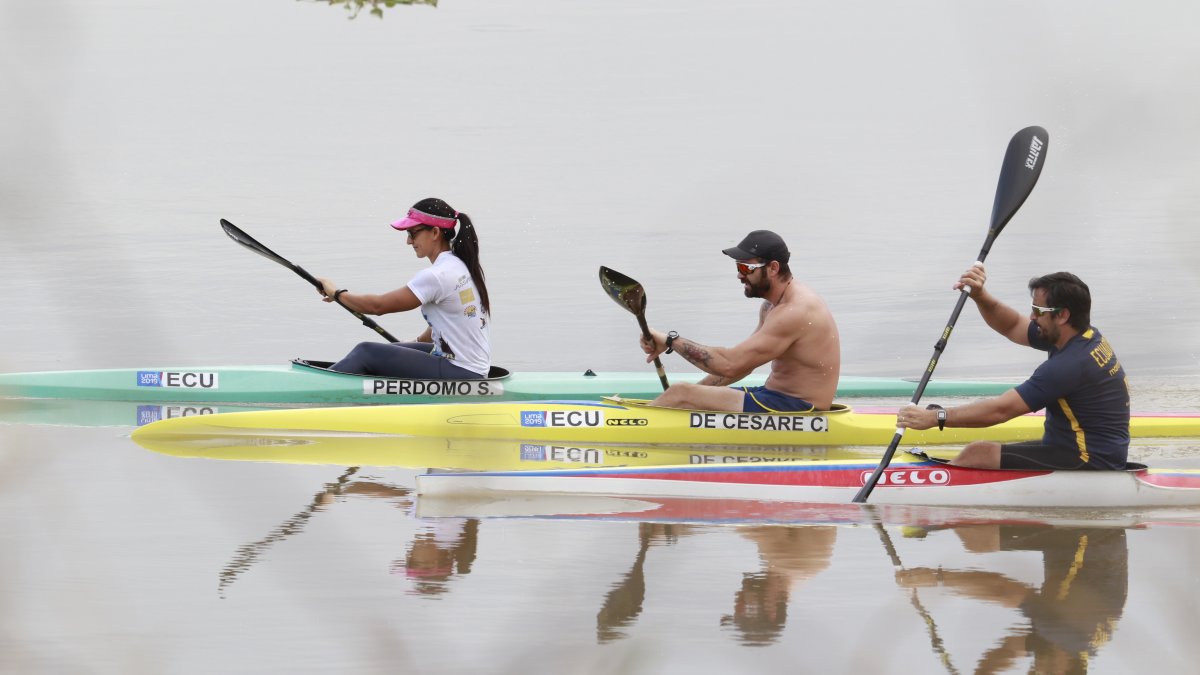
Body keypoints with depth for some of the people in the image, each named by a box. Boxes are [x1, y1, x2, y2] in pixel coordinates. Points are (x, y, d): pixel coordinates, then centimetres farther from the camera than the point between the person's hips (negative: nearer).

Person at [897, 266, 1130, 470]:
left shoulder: (1070, 364, -24)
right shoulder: (1088, 338, 6)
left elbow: (1001, 409, -25)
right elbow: (1011, 326, 17)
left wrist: (935, 417, -22)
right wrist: (979, 296, -1)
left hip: (1089, 463, -10)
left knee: (978, 454, -13)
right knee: (982, 452, 12)